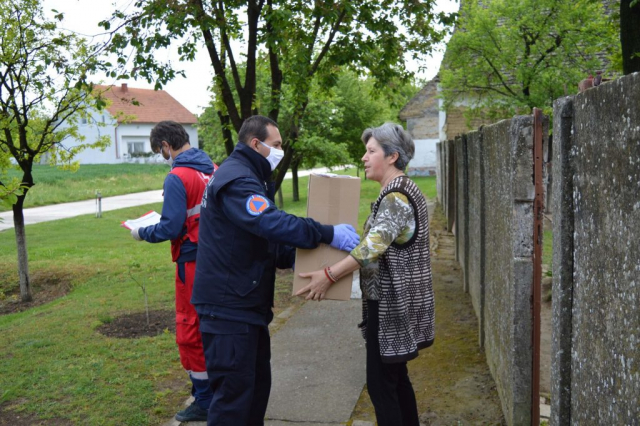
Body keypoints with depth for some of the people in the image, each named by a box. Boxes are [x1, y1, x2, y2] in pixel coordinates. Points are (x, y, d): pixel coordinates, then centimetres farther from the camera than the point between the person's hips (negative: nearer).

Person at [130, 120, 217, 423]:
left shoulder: (177, 178, -17)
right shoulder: (214, 170, 4)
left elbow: (170, 229, -19)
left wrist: (141, 233, -2)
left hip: (193, 262, -7)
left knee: (191, 330, 6)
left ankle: (204, 402, 17)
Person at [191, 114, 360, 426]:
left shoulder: (247, 177, 18)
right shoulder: (237, 179, -18)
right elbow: (272, 224, -32)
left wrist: (295, 256, 7)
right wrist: (328, 234, -27)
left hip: (245, 303, 11)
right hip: (230, 305, -11)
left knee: (257, 383, 19)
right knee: (234, 391, -2)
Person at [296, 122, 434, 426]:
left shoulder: (395, 197, -19)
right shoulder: (399, 191, 12)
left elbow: (373, 247, -31)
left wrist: (329, 276, -32)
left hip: (389, 303, -10)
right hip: (394, 301, 10)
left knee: (380, 383, -1)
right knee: (395, 377, 19)